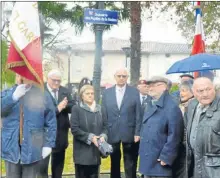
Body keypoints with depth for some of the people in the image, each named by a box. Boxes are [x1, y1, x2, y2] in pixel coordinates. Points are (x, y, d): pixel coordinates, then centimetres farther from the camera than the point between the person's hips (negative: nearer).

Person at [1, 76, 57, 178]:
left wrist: (48, 144, -5)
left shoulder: (42, 95, 0)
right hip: (11, 147, 2)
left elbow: (51, 122, 0)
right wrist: (14, 97, -26)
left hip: (32, 149, -1)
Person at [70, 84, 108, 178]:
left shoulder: (99, 109, 13)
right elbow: (74, 129, -10)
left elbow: (105, 126, 11)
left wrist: (103, 136, -10)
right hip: (82, 152, -4)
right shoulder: (76, 109, -3)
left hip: (95, 151, 4)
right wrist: (90, 137, -17)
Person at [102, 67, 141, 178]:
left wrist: (137, 132, -7)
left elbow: (138, 114, -2)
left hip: (129, 133, -2)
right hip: (112, 134, 2)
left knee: (130, 164, 6)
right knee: (114, 163, 14)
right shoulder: (107, 92, 5)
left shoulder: (134, 92, 0)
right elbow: (103, 114, 5)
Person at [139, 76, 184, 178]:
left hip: (160, 162, -8)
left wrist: (165, 157, -18)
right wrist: (141, 152, 15)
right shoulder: (151, 106, 14)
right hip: (147, 160, 8)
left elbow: (174, 136, -18)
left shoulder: (171, 107, -14)